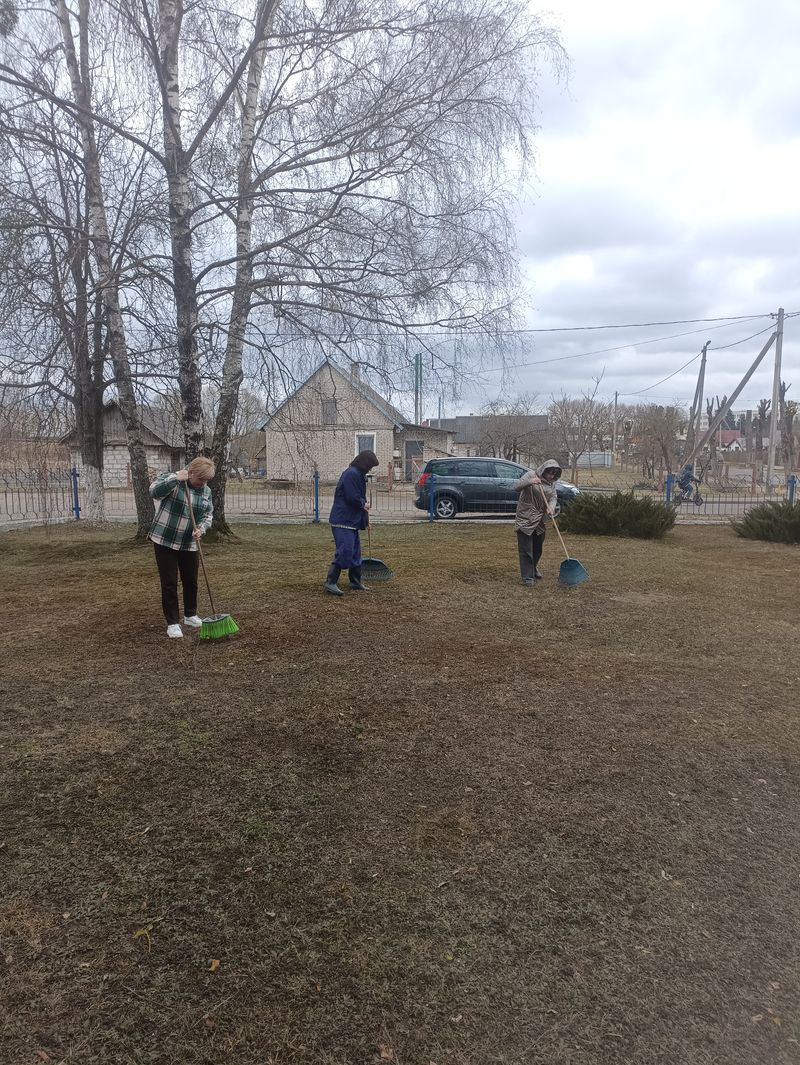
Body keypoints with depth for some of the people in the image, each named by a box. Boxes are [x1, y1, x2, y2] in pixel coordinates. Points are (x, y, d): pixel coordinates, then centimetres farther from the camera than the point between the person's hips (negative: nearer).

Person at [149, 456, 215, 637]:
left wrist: (201, 528, -10)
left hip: (190, 544, 5)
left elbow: (208, 514, 9)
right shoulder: (171, 480, -11)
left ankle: (190, 615, 32)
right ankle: (172, 623, 9)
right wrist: (176, 478, -33)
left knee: (191, 581, 13)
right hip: (165, 541, -4)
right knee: (169, 583, -1)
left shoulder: (206, 491, 3)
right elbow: (154, 491, -28)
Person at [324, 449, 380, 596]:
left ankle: (356, 583, 24)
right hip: (343, 521, -11)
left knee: (355, 552, 15)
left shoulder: (358, 475, 19)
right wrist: (363, 504, -3)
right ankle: (330, 582, -9)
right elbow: (352, 497, -22)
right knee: (344, 552, -14)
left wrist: (365, 520, 15)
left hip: (352, 521, 11)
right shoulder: (351, 474, -15)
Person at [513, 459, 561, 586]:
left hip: (540, 520, 6)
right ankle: (528, 577, 2)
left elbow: (553, 497, -2)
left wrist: (551, 507, -24)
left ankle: (534, 569, 42)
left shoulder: (552, 483, 7)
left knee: (538, 548, 19)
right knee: (526, 550, -5)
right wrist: (529, 482, -35)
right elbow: (515, 487, -18)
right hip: (525, 519, -6)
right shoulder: (531, 475, -11)